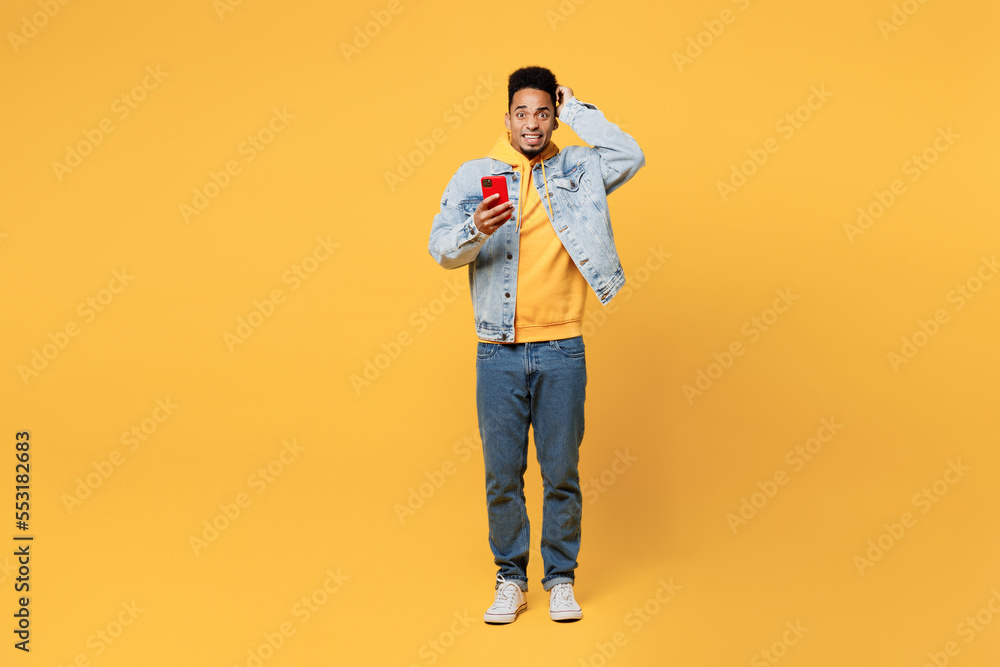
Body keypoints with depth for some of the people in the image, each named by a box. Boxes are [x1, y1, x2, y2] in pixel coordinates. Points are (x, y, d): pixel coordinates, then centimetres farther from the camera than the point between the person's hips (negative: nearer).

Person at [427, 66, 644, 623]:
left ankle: (561, 578, 23)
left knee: (562, 472, 7)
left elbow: (631, 157, -9)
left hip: (561, 351, 0)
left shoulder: (576, 170, 8)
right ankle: (511, 579, 23)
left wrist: (576, 112, -2)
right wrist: (475, 231, -24)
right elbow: (441, 249, -4)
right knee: (503, 474, 7)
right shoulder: (475, 175, 4)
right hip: (499, 352, 0)